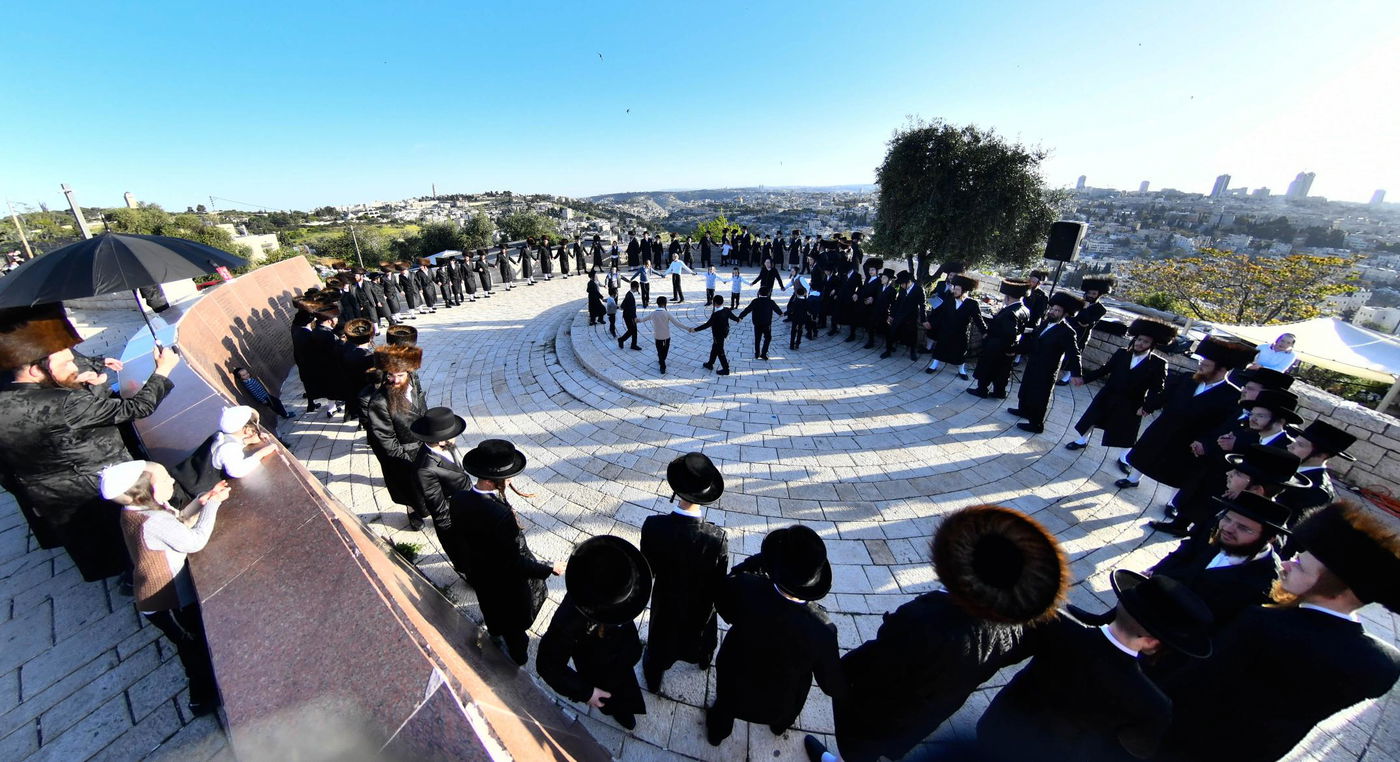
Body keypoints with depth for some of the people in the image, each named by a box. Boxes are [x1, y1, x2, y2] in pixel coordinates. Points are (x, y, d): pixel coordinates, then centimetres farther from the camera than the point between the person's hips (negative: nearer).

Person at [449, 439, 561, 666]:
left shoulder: (458, 500, -22)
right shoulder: (501, 517, -43)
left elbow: (459, 536, -3)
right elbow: (514, 563, -32)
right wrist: (550, 569, -20)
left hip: (479, 574, 6)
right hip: (507, 581, -6)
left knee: (493, 612, 35)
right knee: (514, 622, 25)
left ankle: (497, 638, 64)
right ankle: (517, 658, 51)